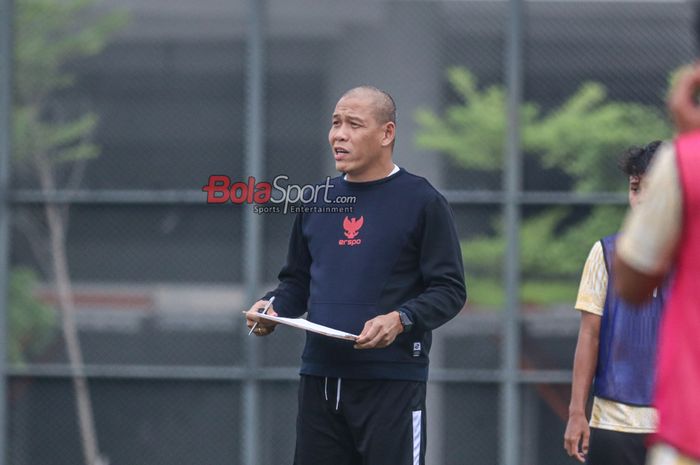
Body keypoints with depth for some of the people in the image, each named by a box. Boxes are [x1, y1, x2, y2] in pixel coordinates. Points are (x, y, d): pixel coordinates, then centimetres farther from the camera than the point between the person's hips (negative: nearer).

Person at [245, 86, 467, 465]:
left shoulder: (421, 201, -2)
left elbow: (449, 290, -5)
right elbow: (297, 280, 24)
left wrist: (401, 319, -21)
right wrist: (273, 307, 3)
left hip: (392, 383, -6)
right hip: (319, 378, 6)